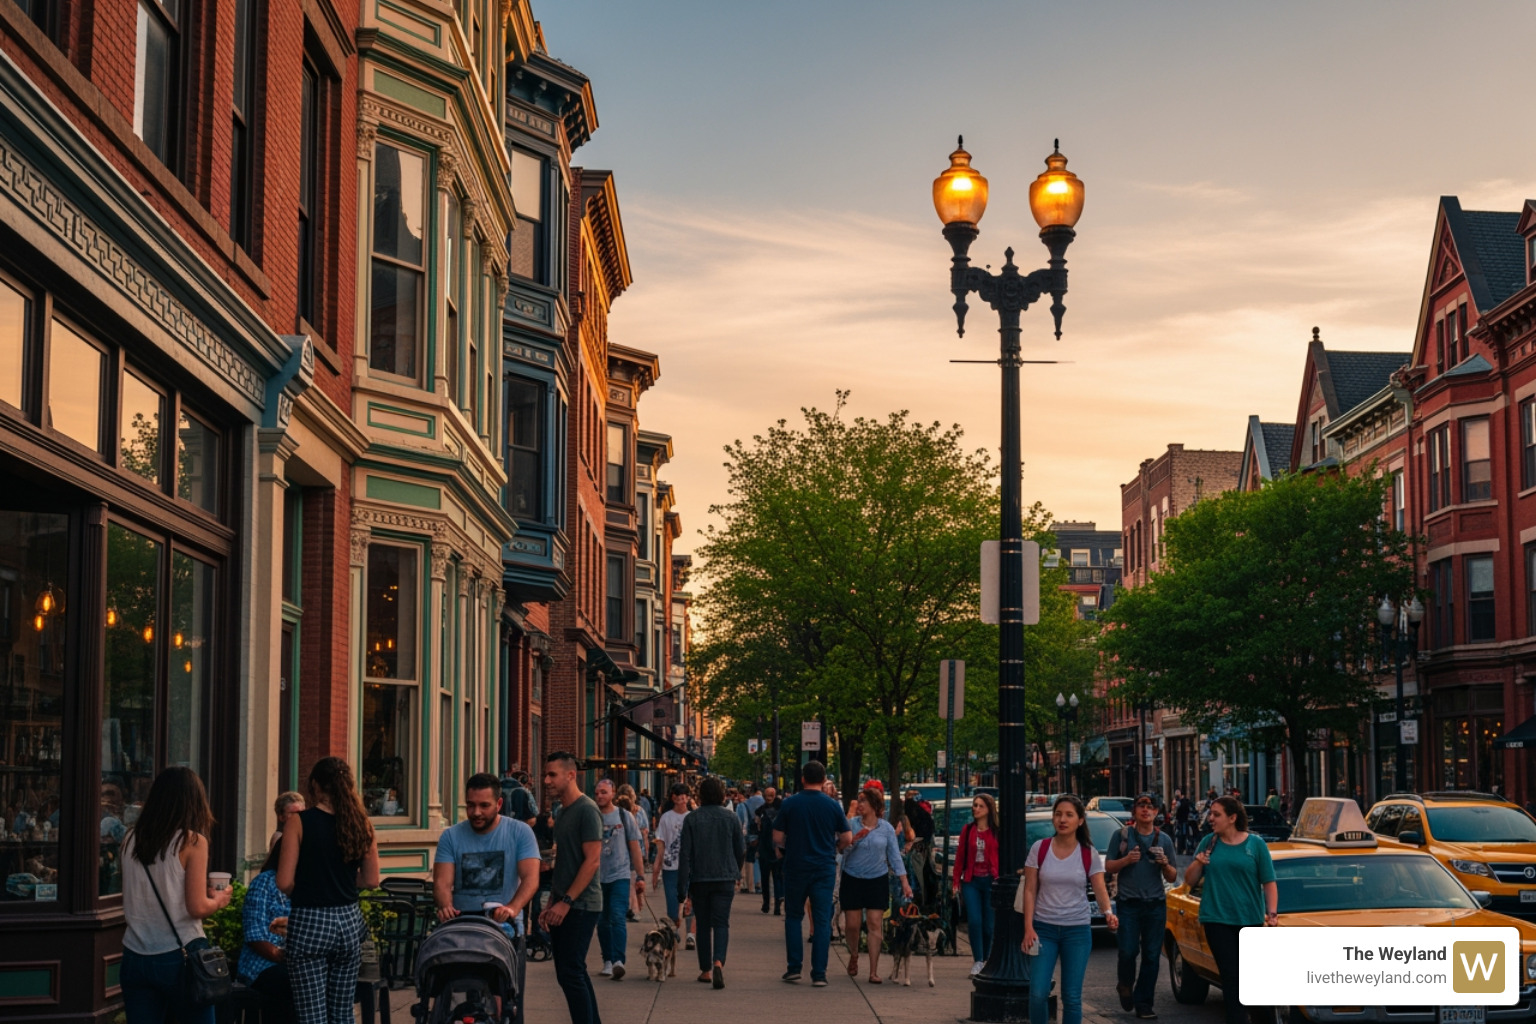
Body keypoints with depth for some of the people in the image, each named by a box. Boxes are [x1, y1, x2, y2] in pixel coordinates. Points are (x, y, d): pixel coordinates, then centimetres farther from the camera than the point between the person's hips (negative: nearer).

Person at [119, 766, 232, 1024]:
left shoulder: (131, 840, 5)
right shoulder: (192, 842, -8)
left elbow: (135, 901, 12)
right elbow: (197, 907, -11)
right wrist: (218, 900, 10)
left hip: (135, 955, 4)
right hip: (180, 954, -4)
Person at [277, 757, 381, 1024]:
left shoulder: (299, 822, -9)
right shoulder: (360, 824, 3)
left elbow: (285, 882, -12)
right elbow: (371, 880, 6)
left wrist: (305, 889, 9)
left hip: (309, 923, -4)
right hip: (348, 921, 5)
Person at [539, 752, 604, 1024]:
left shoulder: (586, 810, -12)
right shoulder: (563, 812, 15)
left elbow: (592, 861, -17)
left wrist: (566, 902, -19)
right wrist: (551, 904, 15)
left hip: (581, 905, -9)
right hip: (564, 906, 9)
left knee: (571, 973, -10)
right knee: (573, 973, 12)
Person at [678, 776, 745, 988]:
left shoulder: (691, 819, -2)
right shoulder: (731, 818, 0)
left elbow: (684, 855, -5)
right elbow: (741, 851, 6)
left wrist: (683, 889, -3)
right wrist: (735, 873, 24)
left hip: (699, 880, 0)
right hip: (725, 879, 0)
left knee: (703, 924, 12)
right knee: (721, 922, 0)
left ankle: (706, 970, 17)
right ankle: (718, 961, -24)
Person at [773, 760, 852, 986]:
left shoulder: (790, 804, -4)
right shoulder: (832, 805, -2)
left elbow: (777, 837, -2)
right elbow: (847, 838, 1)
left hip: (795, 867, 0)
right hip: (824, 868, 0)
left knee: (793, 916, 13)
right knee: (822, 920, 2)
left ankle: (794, 967, 9)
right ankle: (819, 973, -1)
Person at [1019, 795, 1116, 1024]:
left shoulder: (1089, 854, 0)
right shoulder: (1039, 849, -1)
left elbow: (1100, 890, -6)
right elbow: (1029, 891, -1)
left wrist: (1108, 912, -27)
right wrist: (1028, 928, -10)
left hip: (1077, 930, 0)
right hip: (1044, 928, 0)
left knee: (1072, 997, 2)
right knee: (1038, 993, -9)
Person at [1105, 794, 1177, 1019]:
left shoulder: (1164, 839, 10)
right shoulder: (1122, 835, 4)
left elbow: (1172, 877, 13)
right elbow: (1108, 866, 4)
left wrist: (1165, 864, -9)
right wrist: (1126, 860, -15)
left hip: (1155, 905, 2)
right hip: (1128, 903, -2)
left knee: (1151, 956, 0)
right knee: (1128, 951, -10)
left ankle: (1143, 1003, 8)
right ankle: (1125, 986, 19)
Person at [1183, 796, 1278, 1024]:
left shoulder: (1255, 844, -1)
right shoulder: (1208, 843, 5)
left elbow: (1269, 883, 0)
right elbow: (1190, 881, 9)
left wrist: (1271, 913, -11)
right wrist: (1197, 863, -10)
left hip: (1250, 921, -1)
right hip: (1217, 920, 1)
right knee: (1231, 976, -3)